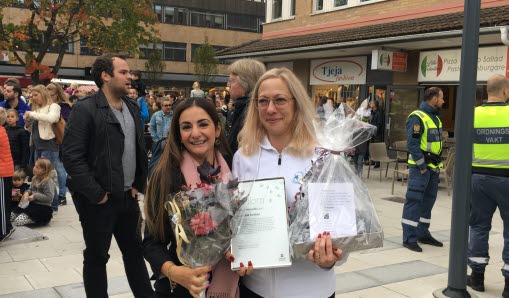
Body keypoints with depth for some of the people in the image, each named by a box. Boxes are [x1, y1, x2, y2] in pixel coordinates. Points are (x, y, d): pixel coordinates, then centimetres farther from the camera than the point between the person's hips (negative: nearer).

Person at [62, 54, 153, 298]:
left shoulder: (133, 108, 9)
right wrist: (97, 194, -17)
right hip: (98, 200, -7)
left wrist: (138, 184, 8)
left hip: (128, 196, 7)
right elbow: (72, 157, -18)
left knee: (134, 250, 17)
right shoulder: (85, 109, -13)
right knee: (96, 257, 8)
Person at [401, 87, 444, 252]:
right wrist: (422, 166, -19)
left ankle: (423, 234, 26)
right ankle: (409, 238, -3)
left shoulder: (435, 117, 15)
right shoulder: (417, 117, -14)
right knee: (414, 201, -7)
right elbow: (412, 144, -19)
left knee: (428, 201, 15)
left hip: (433, 166, 9)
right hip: (420, 166, -9)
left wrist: (438, 164, 12)